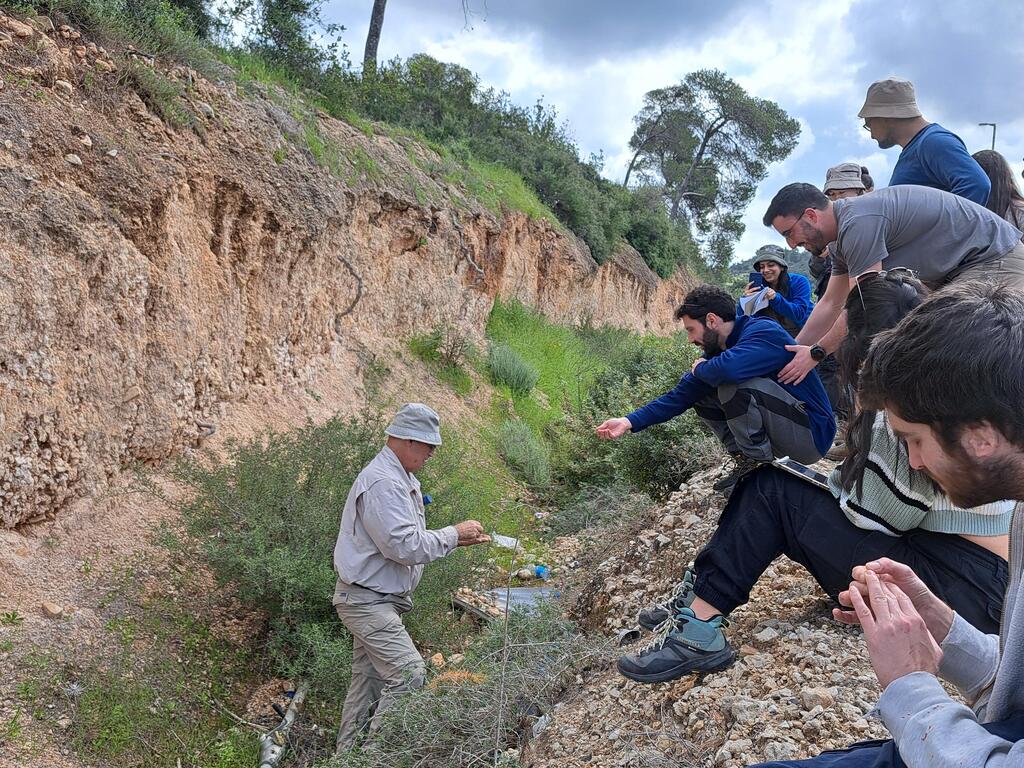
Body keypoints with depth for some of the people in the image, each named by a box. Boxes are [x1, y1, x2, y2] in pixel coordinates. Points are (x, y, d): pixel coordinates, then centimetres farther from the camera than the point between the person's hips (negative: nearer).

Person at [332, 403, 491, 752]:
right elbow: (404, 546, -27)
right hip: (368, 601, -10)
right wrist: (454, 534, -16)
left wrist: (459, 537, 3)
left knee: (369, 679, 16)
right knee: (409, 674, -13)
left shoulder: (403, 479, 12)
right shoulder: (382, 483, -23)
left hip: (375, 599, 11)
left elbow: (410, 537, 16)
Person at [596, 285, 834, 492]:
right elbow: (681, 395, 5)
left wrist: (700, 368, -16)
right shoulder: (718, 349, 6)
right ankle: (747, 459, 2)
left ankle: (757, 464, -12)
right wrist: (630, 422, -2)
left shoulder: (764, 331, -19)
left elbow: (728, 368, -40)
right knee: (701, 396, 8)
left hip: (812, 433, -8)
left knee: (733, 383, -27)